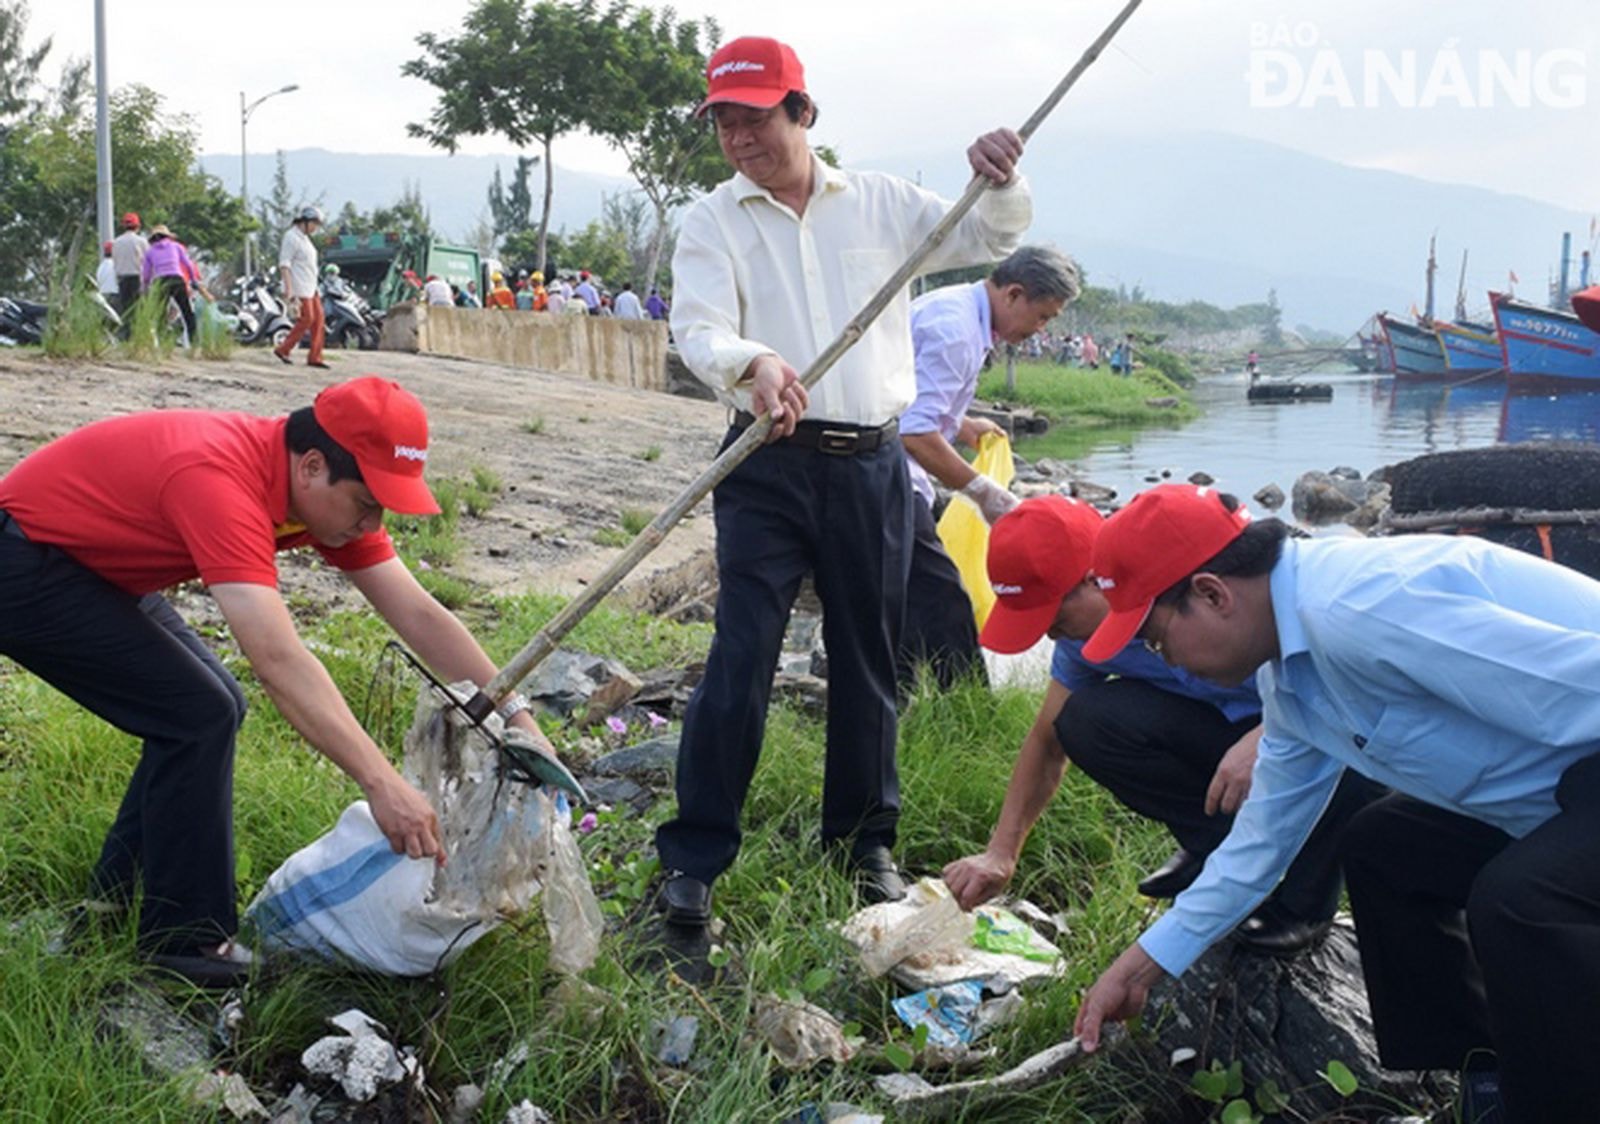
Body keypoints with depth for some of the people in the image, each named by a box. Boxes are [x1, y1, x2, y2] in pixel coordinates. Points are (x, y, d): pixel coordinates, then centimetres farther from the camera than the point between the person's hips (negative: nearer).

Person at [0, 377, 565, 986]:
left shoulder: (326, 491, -7)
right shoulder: (224, 480, -34)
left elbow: (418, 614, -6)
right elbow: (278, 660, -42)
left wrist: (518, 718, -10)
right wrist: (382, 784, -43)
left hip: (90, 565, 10)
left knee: (214, 705, 10)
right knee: (199, 714, -15)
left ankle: (115, 900, 24)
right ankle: (185, 947, -2)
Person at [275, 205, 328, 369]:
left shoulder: (304, 238, 19)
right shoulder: (291, 237, -11)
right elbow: (284, 263, -17)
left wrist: (316, 288, 22)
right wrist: (288, 288, -24)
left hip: (310, 287, 10)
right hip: (299, 288, -10)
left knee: (318, 318, 4)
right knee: (306, 319, -11)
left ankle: (314, 357, 6)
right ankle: (282, 349, -1)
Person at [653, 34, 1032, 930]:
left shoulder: (880, 202, 9)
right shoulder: (713, 221, 3)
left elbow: (991, 240, 12)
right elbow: (697, 329, -12)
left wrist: (1002, 182, -11)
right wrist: (751, 363, -35)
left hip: (873, 463, 2)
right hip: (771, 464, -2)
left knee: (870, 659, 10)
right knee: (741, 658, -9)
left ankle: (867, 839, 25)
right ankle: (696, 854, 0)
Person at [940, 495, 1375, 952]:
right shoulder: (1083, 630, -9)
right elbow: (1048, 741, 5)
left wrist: (1261, 741, -40)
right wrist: (1000, 854, 1)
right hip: (1227, 724, 5)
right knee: (1083, 721, -20)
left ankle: (1302, 903, -8)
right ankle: (1218, 844, 0)